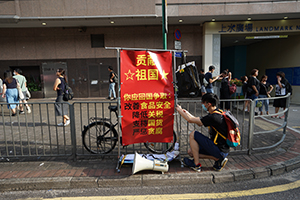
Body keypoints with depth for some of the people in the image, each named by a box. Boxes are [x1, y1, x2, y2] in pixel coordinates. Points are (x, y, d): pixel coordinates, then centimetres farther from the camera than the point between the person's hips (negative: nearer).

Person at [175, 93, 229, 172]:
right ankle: (218, 159, 7)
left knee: (193, 134, -10)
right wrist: (187, 113, 8)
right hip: (222, 149, 9)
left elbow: (190, 120, -21)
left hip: (220, 151, -9)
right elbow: (200, 123, 15)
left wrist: (180, 110, -5)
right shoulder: (217, 113, 6)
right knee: (191, 152, 10)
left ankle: (196, 165, -1)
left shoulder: (214, 117, -25)